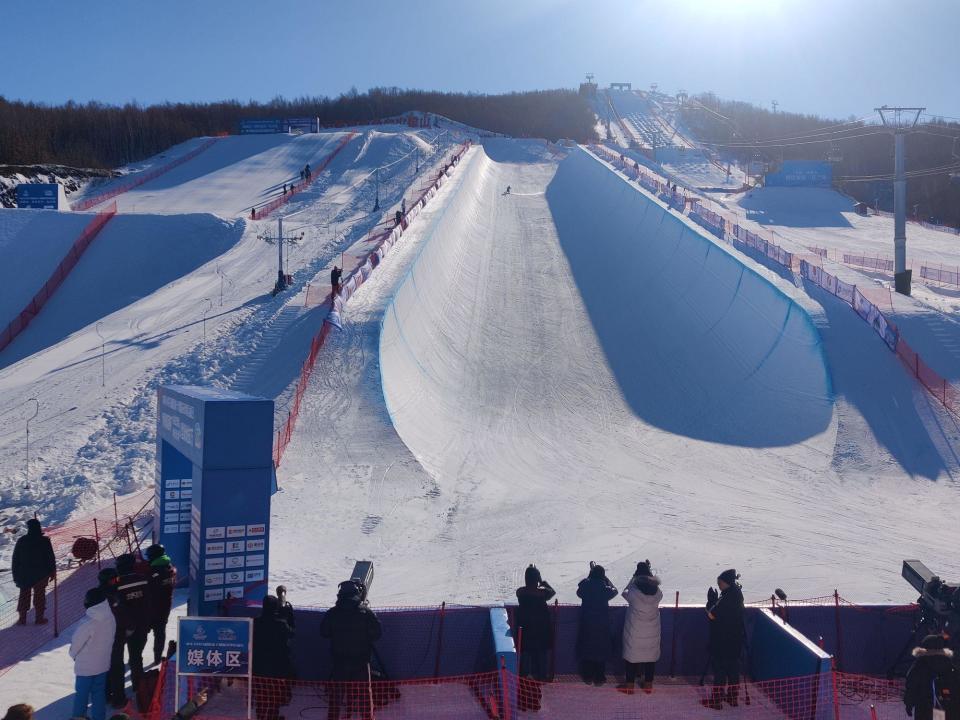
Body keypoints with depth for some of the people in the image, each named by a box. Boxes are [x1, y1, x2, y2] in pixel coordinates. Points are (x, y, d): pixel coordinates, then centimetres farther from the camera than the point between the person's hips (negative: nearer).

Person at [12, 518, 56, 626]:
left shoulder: (21, 541, -6)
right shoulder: (45, 541, -11)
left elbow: (15, 560, 0)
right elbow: (51, 558, -8)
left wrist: (15, 574, 8)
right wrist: (52, 572, 3)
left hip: (24, 574, 2)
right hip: (41, 574, -1)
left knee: (24, 595, 13)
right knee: (39, 595, 8)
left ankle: (22, 618, 15)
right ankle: (39, 618, 11)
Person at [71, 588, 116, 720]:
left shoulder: (88, 623, -29)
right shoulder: (110, 618, -10)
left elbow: (76, 643, -15)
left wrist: (73, 654, 6)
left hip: (85, 666, -5)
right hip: (103, 663, 5)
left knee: (82, 693, 14)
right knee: (99, 692, 17)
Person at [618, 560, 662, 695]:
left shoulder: (633, 593, -22)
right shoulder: (658, 594, -13)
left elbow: (624, 593, -1)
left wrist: (633, 578, 0)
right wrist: (648, 571, 5)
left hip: (635, 632, -3)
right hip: (652, 632, 3)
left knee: (632, 655, 10)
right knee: (650, 656, 16)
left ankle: (629, 685, 18)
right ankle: (648, 684, 25)